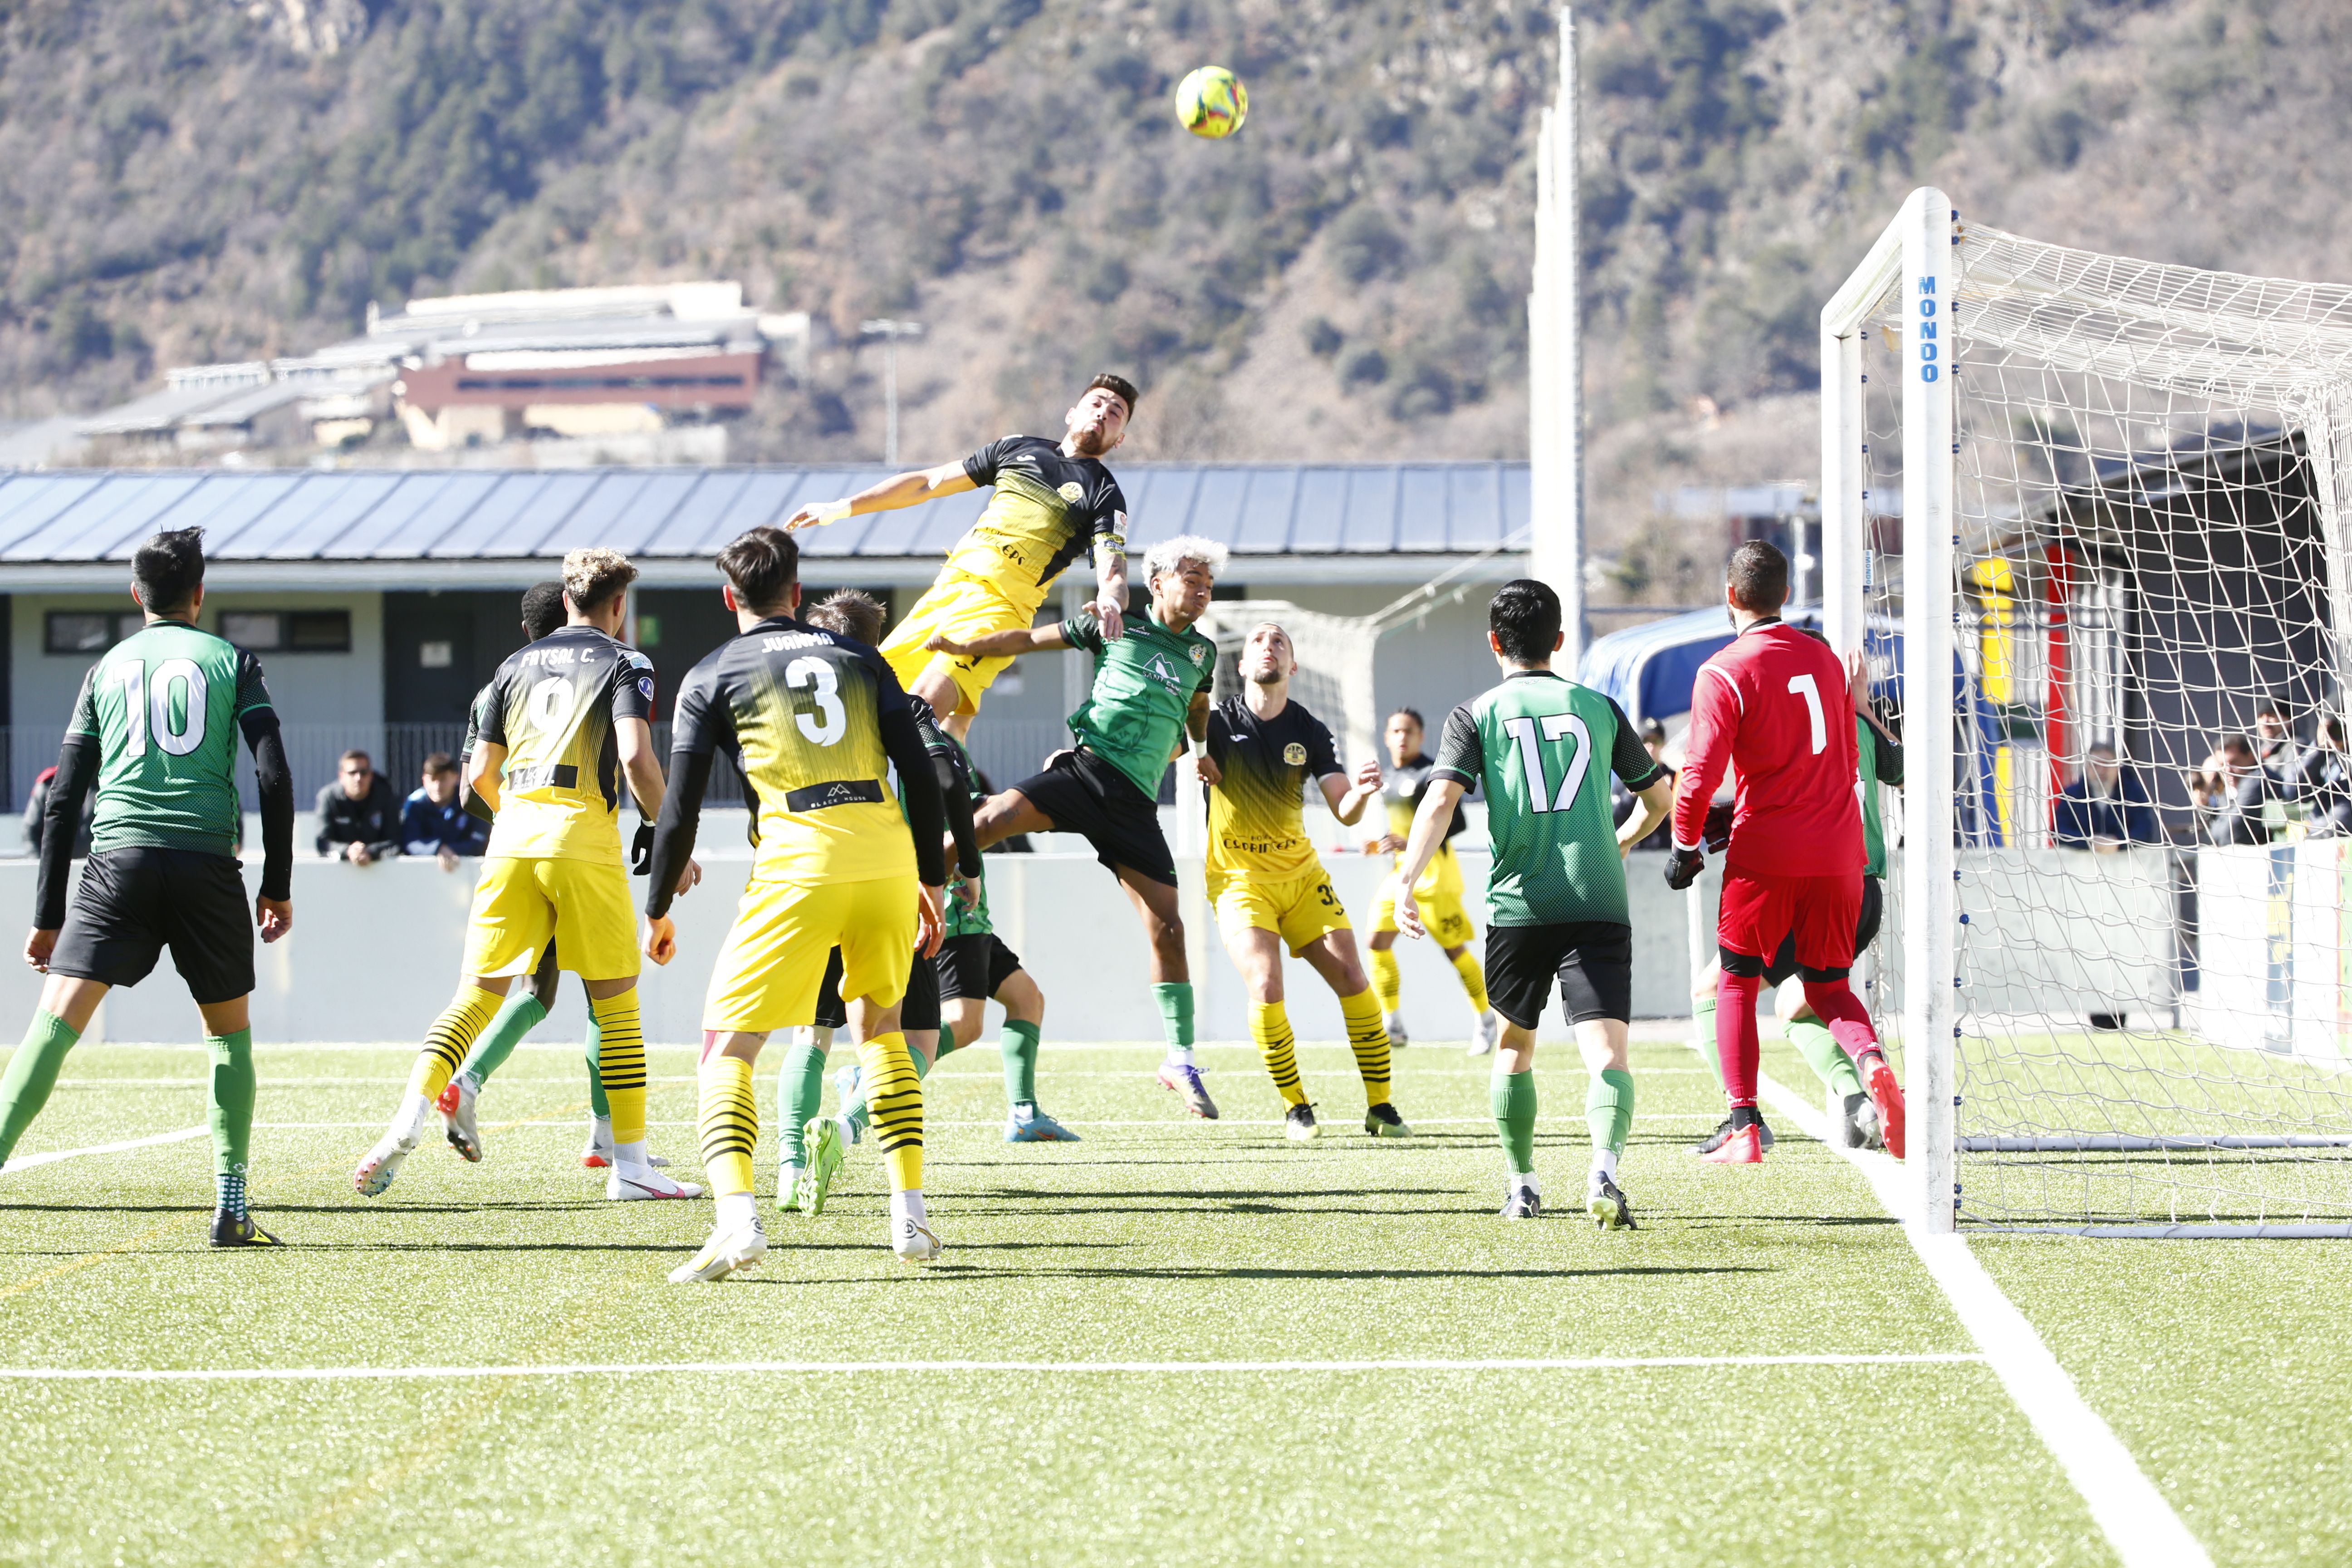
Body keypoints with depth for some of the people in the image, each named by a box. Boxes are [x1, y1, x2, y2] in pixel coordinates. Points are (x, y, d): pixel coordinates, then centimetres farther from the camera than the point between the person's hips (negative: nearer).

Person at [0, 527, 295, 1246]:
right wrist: (278, 886, 9)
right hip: (208, 862, -1)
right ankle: (231, 1207, 8)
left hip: (118, 859, 1)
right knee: (230, 1030, 15)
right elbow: (274, 775, 2)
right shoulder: (231, 660, 12)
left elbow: (64, 797, 14)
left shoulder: (106, 667, 17)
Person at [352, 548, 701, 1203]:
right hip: (584, 842, -4)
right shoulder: (623, 664, 3)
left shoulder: (517, 664, 18)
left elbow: (480, 775, 17)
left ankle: (410, 1118, -13)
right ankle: (631, 1166, 5)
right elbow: (637, 757, -13)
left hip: (513, 837, 4)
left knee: (476, 995, 6)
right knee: (615, 1003, 5)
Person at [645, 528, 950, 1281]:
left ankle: (737, 1217, -19)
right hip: (889, 854, 4)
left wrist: (658, 912, 16)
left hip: (799, 861, -4)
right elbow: (921, 775, 11)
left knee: (728, 1042, 3)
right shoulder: (859, 657, 19)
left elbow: (680, 807, 6)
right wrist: (932, 882, 19)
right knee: (879, 1026, 24)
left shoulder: (712, 676, 11)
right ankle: (911, 1217, 16)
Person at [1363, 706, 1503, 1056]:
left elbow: (1457, 822, -19)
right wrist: (1383, 844, 7)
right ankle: (1392, 1025, 0)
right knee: (1378, 941, -6)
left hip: (1434, 872, -7)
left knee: (1454, 949, -2)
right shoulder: (1387, 778, 12)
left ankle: (1486, 1020, 14)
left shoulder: (1431, 774, -13)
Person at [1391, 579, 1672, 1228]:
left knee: (1514, 1046, 21)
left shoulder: (1476, 713, 7)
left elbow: (1441, 798, -9)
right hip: (1600, 905, 0)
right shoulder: (1599, 707, 14)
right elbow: (1659, 797, 25)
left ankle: (1523, 1184, 27)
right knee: (1607, 1054, -10)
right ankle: (1605, 1164, -35)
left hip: (1517, 905, 0)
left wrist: (1407, 884, -14)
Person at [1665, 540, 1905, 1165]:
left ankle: (1745, 1129, 5)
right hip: (1840, 852, 5)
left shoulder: (1723, 674, -9)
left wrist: (1686, 846, 1)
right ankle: (1871, 1060, -19)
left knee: (1736, 984, 12)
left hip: (1765, 856, -4)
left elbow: (1700, 774, -13)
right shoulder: (1824, 657, 10)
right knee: (1829, 988, 14)